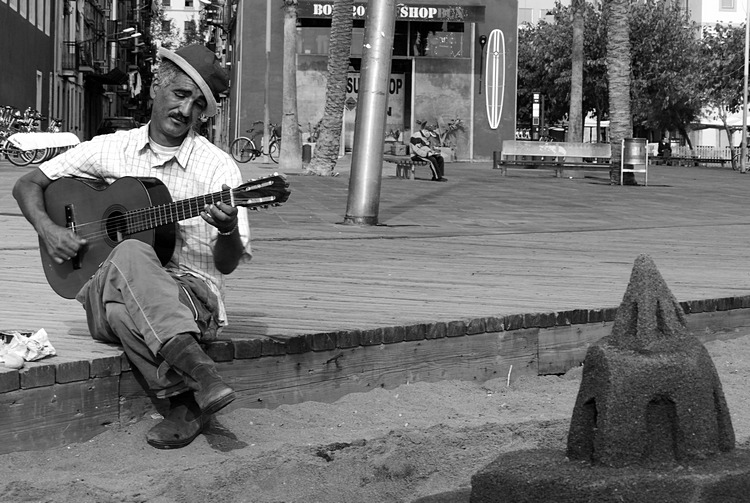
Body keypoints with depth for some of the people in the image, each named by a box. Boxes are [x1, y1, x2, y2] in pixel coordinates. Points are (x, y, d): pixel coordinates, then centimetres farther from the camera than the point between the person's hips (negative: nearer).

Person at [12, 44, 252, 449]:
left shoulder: (218, 167, 2)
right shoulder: (111, 149, 10)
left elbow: (228, 263, -2)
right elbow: (28, 184, 15)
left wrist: (228, 231, -25)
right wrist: (47, 229, -5)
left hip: (191, 294, -2)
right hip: (106, 292, 2)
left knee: (123, 308, -38)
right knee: (130, 253, -36)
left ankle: (187, 403, -32)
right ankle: (197, 371, -45)